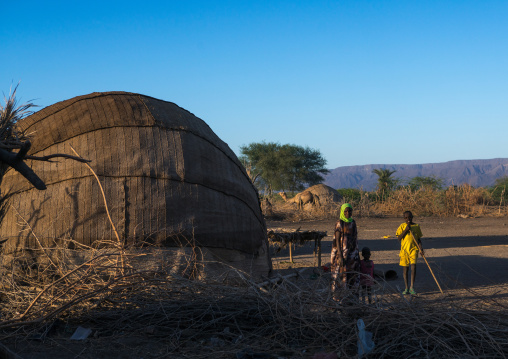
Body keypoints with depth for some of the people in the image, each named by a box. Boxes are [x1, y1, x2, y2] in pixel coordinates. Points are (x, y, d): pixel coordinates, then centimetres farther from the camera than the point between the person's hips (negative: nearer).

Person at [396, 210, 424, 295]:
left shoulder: (416, 226, 7)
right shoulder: (402, 226, 2)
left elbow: (418, 238, 13)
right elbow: (399, 238, -6)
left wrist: (420, 247, -2)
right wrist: (406, 230, -15)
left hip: (414, 249, 0)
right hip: (404, 249, 0)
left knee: (413, 265, -17)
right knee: (405, 268, 6)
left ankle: (412, 287, -13)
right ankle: (406, 288, 16)